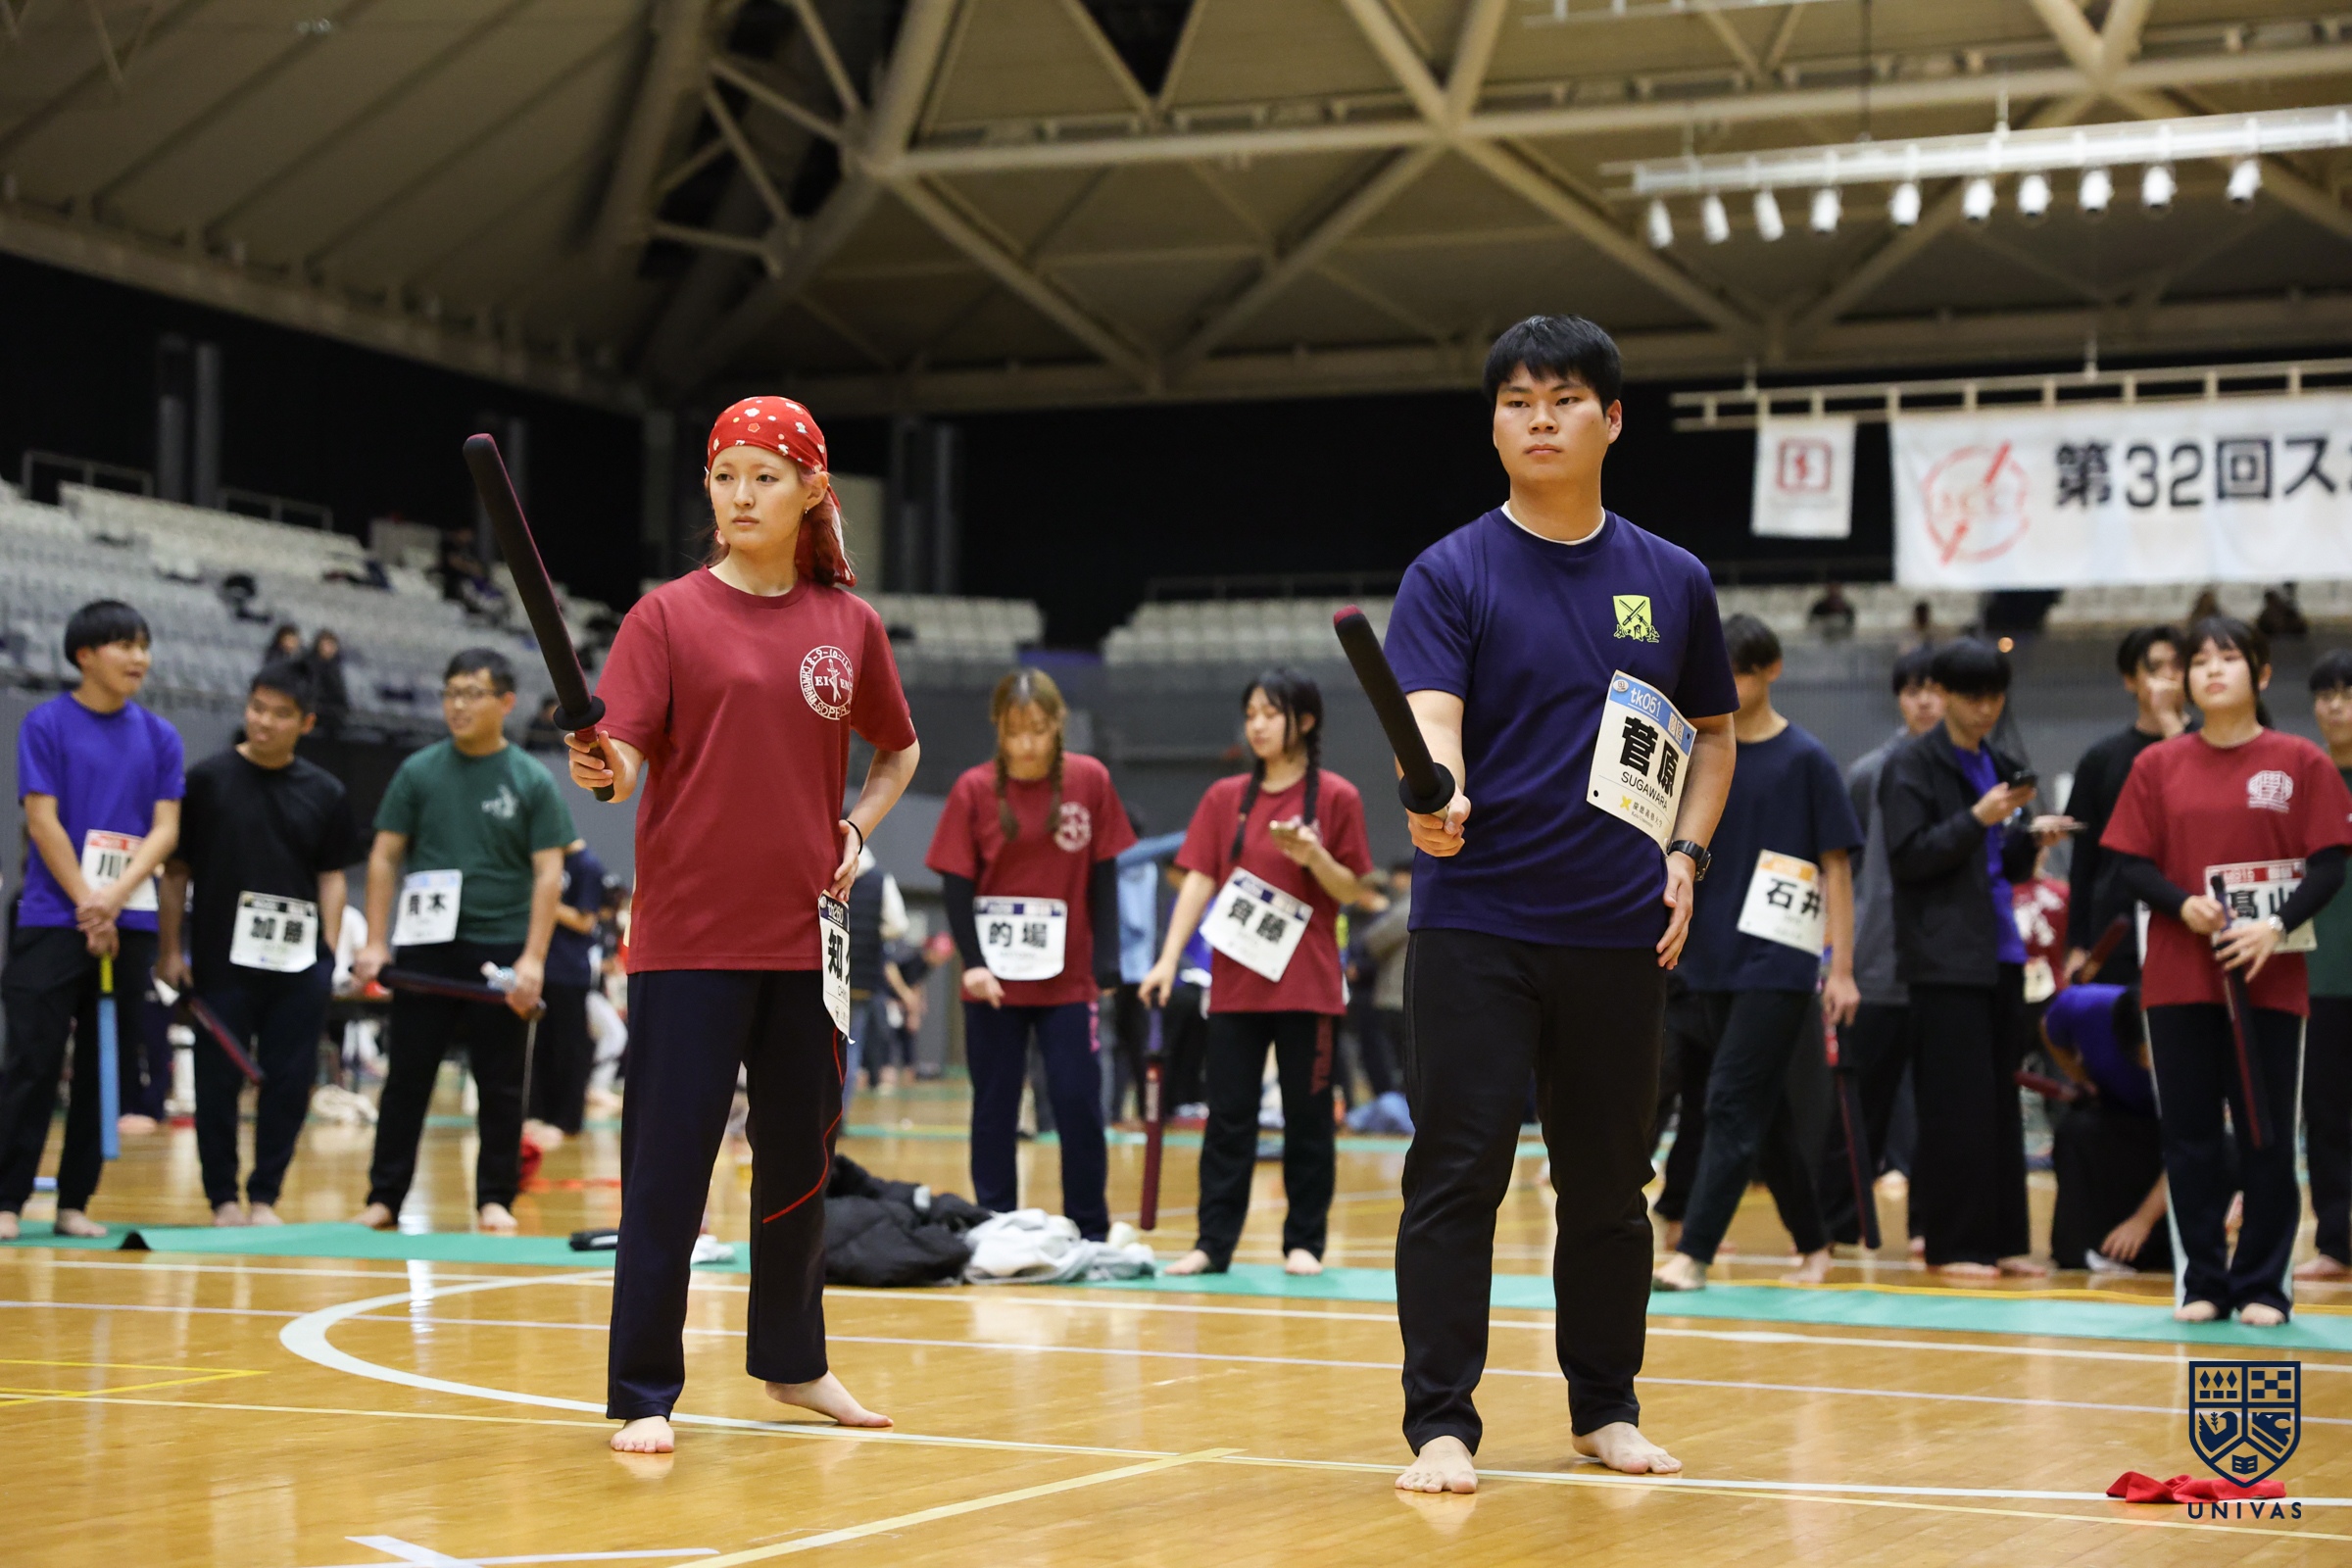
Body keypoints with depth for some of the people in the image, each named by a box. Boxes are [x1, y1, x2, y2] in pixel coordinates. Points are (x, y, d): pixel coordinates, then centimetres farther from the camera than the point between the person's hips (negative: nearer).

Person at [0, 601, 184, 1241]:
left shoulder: (159, 737, 8)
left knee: (105, 1067, 5)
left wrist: (116, 897, -12)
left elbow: (165, 829, 3)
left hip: (130, 924, 4)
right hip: (52, 920, -4)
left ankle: (75, 1201, 12)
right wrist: (88, 907, -11)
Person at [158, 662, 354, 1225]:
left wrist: (328, 950, 1)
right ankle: (223, 1198, 14)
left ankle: (265, 1196, 14)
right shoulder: (208, 779, 0)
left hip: (298, 963, 2)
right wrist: (170, 950, -2)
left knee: (290, 1081, 2)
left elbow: (332, 876, 10)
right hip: (221, 959, -2)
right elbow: (175, 870, 2)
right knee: (219, 1080, 3)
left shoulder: (324, 793, 7)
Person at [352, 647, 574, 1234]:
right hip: (425, 946, 1)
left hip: (500, 951, -1)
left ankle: (495, 1197, 14)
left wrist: (533, 958, -11)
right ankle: (384, 1196, 8)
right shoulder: (419, 772, 4)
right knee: (407, 1076, 3)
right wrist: (375, 942, -3)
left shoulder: (532, 781, 1)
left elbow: (548, 872, -2)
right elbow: (384, 857, 6)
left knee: (501, 1084, 4)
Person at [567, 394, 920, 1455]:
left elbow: (898, 750, 21)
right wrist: (596, 764, -34)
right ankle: (643, 1395, 4)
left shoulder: (848, 623, 7)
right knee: (668, 1165, -3)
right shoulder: (670, 614, -3)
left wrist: (859, 828, 5)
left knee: (800, 1155, 14)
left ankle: (792, 1361, 31)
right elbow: (624, 757, -12)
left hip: (805, 933, 4)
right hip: (688, 934, -4)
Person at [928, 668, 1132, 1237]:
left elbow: (1103, 877, 2)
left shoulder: (1091, 781, -2)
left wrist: (1105, 964, -3)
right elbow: (956, 882, -3)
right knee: (995, 1105, 6)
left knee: (1078, 1102, 0)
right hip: (995, 977, 0)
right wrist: (972, 962, -14)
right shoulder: (974, 789, -4)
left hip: (1069, 977, 0)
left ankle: (1090, 1232, 10)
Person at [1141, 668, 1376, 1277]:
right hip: (1235, 984, 2)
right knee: (1227, 1116, 2)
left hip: (1307, 987, -2)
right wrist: (1169, 958, -6)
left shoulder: (1335, 797, -1)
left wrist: (1313, 855, -19)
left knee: (1307, 1116, 4)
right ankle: (1214, 1243, 6)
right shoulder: (1225, 798, 8)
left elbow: (1359, 893, -1)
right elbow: (1199, 880, 3)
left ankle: (1304, 1243, 12)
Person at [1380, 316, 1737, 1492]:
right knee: (1458, 1172, -6)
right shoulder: (1451, 574, -2)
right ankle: (1441, 1424, 0)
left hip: (1620, 935, 3)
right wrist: (1436, 797, -37)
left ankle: (1606, 1407, 25)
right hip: (1475, 923, -3)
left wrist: (1686, 850, 5)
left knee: (1609, 1181, 11)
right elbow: (1431, 718, -15)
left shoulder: (1673, 581, 9)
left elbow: (1712, 730, 20)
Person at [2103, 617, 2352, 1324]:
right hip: (2179, 979, 1)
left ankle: (2262, 1286, 11)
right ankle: (2202, 1283, 13)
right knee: (2189, 1134, 4)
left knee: (2267, 1137, 2)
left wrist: (2276, 927, -16)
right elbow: (2131, 864, 4)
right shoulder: (2158, 766, 6)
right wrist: (2183, 904, -14)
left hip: (2270, 978, -1)